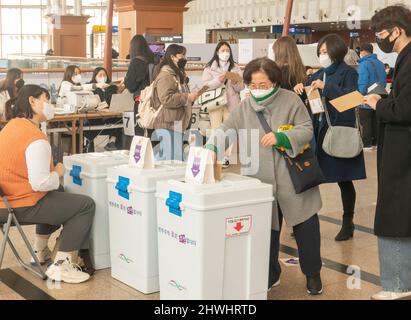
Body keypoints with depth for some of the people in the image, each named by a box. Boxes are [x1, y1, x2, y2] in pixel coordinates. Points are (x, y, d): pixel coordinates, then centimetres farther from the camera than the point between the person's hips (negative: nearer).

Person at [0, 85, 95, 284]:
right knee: (86, 205, -3)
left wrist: (53, 171, 9)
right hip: (23, 206, -10)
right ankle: (61, 266, -4)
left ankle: (40, 250, 38)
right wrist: (58, 172, -8)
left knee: (58, 196, 34)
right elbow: (40, 183, -28)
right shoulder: (36, 138, -23)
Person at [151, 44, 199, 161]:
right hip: (168, 126, -11)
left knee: (179, 160, 10)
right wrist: (187, 97, -17)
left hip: (177, 125, 11)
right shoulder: (165, 76, -12)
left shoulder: (177, 75, 22)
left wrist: (190, 98, 18)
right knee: (170, 160, -11)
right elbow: (166, 98, -24)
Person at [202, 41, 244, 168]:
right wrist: (218, 80, -21)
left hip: (231, 104, 2)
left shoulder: (235, 68, 8)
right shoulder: (209, 67, 3)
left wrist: (236, 83, -16)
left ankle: (226, 157, 10)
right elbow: (205, 85, -6)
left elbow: (242, 87, 6)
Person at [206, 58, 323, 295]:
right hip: (260, 181, 2)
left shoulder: (290, 100, -3)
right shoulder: (245, 107, 6)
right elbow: (226, 129, 0)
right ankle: (270, 275, 26)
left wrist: (281, 137, -23)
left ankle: (313, 273, 26)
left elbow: (307, 129, -7)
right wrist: (212, 147, -19)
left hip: (293, 178, -2)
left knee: (306, 227, 6)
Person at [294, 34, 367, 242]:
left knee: (343, 179, 3)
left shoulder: (348, 73, -4)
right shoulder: (320, 74, 14)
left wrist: (326, 87, -22)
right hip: (319, 130, 6)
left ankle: (348, 222, 16)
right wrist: (299, 89, -7)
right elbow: (305, 98, 14)